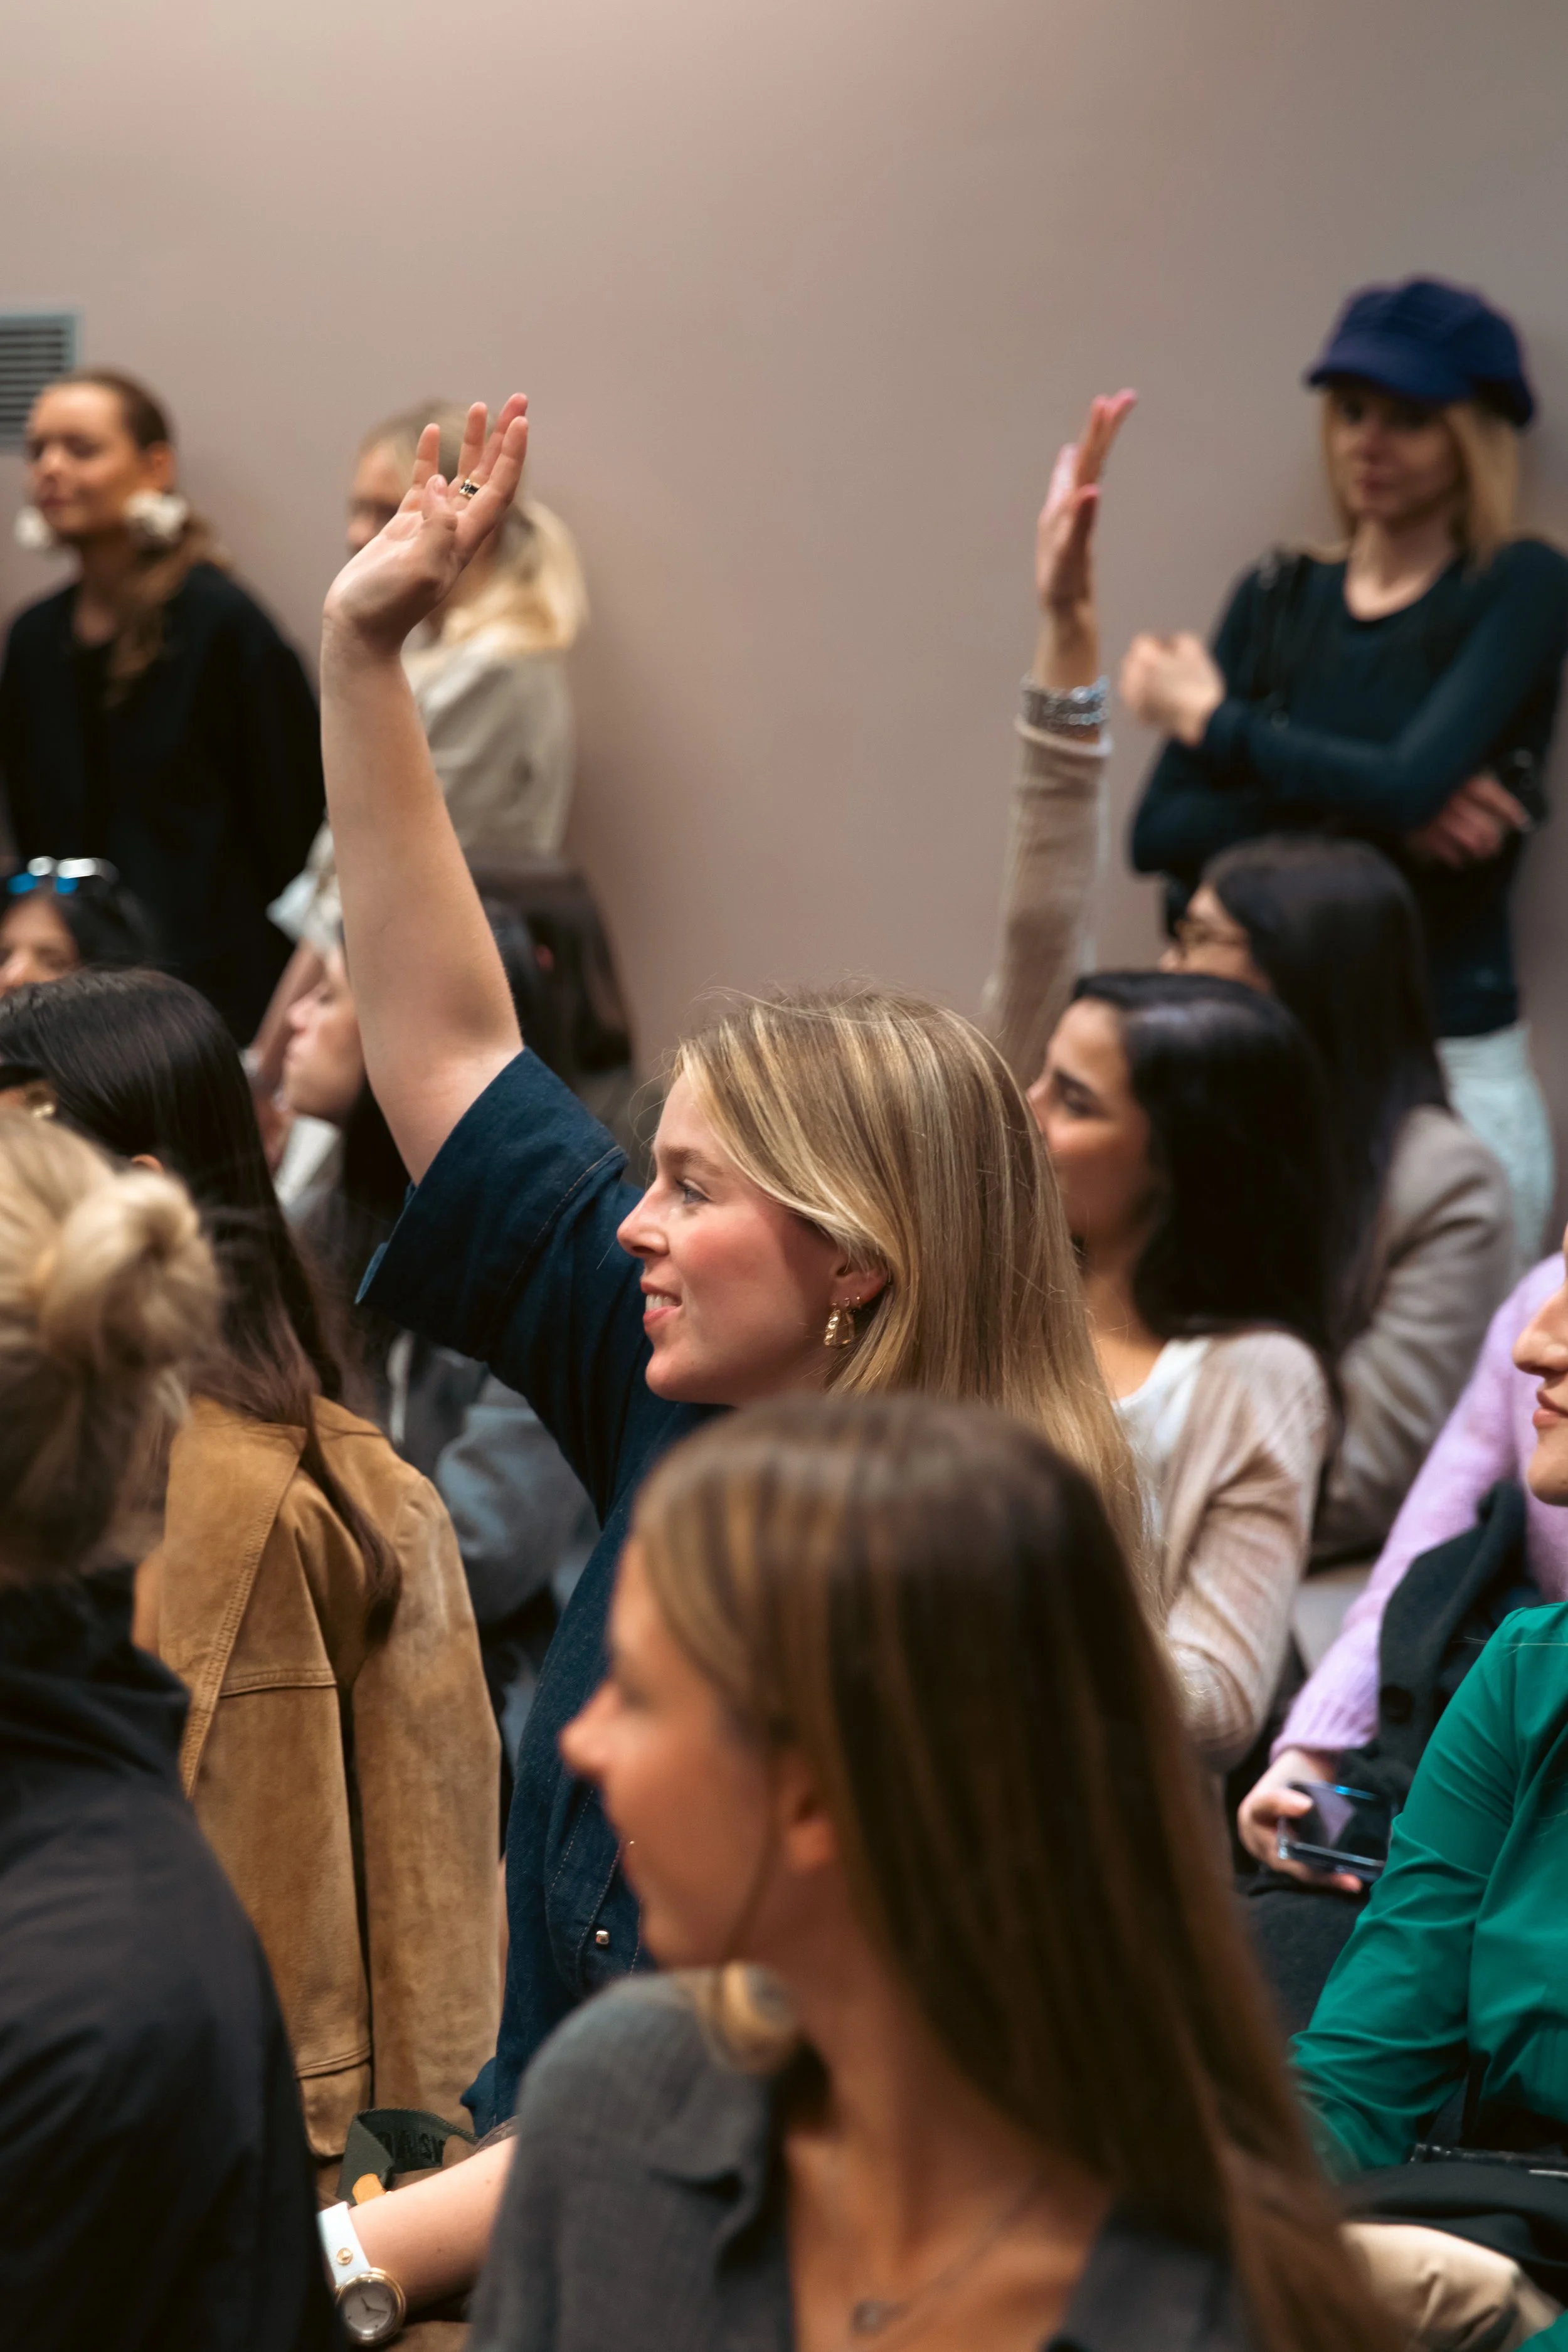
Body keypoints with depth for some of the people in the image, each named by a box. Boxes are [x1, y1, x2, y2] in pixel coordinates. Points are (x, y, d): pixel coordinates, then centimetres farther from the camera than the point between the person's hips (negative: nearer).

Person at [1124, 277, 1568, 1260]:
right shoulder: (1279, 599, 12)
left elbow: (1409, 780, -17)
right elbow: (1162, 830, 3)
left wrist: (1209, 718, -2)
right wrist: (1374, 810, -12)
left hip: (1451, 1076, -4)